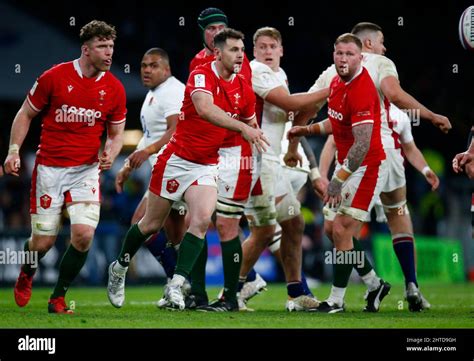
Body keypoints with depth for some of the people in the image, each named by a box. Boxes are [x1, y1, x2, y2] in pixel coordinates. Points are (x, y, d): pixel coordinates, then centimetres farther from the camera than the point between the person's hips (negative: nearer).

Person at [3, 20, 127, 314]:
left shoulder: (114, 88, 1)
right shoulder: (54, 77, -6)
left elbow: (116, 132, 13)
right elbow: (26, 114, 6)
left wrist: (110, 154, -8)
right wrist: (14, 151, -2)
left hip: (86, 169, 2)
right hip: (49, 167, -2)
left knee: (84, 234, -17)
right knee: (43, 242, -1)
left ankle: (58, 298, 3)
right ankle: (26, 276, 37)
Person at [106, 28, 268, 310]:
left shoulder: (244, 89, 1)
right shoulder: (201, 76, -19)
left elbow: (250, 122, 21)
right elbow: (204, 109, -40)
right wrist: (242, 127, -48)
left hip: (207, 166, 4)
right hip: (177, 159, -4)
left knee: (202, 219, -19)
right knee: (152, 224, 7)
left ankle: (176, 285, -14)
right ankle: (119, 268, 32)